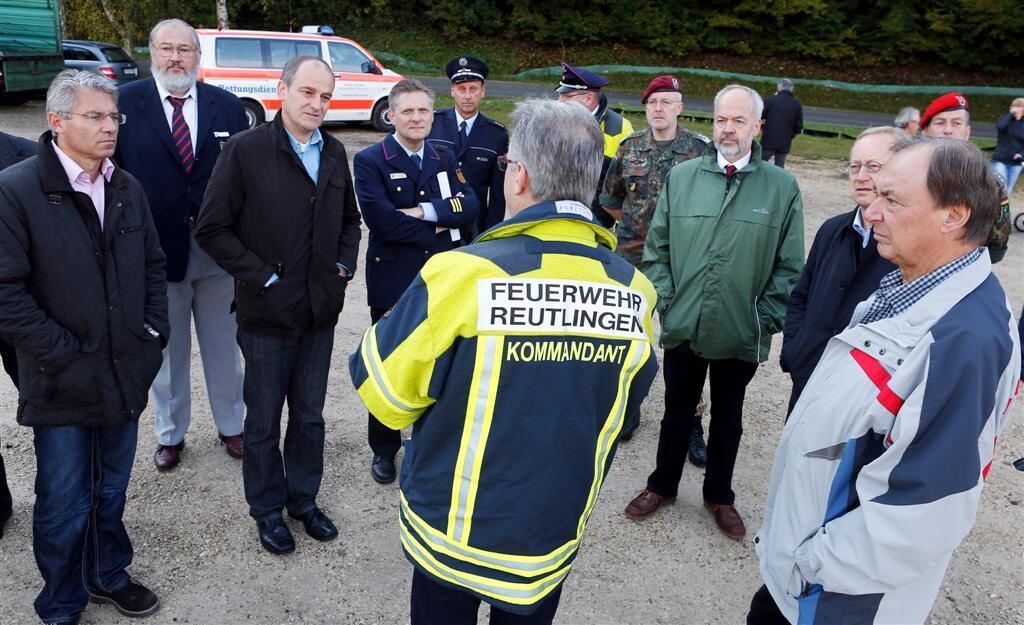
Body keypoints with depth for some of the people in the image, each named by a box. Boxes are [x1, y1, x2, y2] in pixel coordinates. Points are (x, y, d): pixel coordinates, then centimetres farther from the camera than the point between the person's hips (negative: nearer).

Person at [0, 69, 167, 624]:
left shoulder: (127, 188, 5)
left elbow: (152, 265, 13)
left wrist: (154, 332, 3)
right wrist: (64, 355, -15)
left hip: (125, 373, 5)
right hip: (62, 384, -5)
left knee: (111, 492, 21)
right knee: (64, 505, 9)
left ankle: (108, 575, 42)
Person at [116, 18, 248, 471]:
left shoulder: (226, 105, 1)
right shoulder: (126, 102, -4)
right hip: (155, 247, -1)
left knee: (224, 346, 14)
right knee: (166, 350, 14)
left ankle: (231, 426, 33)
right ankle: (170, 435, 32)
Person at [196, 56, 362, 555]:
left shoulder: (334, 153, 6)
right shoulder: (245, 150, -11)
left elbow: (349, 218, 18)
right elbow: (212, 229, -11)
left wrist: (344, 265, 4)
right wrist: (261, 278, -13)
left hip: (321, 312, 5)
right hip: (267, 314, -4)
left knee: (309, 416, 18)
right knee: (264, 422, 11)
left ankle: (303, 499, 36)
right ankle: (267, 509, 31)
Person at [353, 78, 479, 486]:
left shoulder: (444, 157, 9)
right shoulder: (370, 161, -6)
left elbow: (470, 207, -4)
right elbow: (381, 220, -21)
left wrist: (425, 211, -18)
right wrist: (441, 227, -12)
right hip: (393, 282, -4)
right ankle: (384, 449, 28)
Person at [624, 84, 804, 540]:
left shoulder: (781, 186, -4)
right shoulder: (681, 177, 0)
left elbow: (789, 266, -2)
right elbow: (657, 247, 4)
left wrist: (766, 320, -7)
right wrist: (665, 301, -4)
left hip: (741, 335, -1)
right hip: (683, 328, 1)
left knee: (727, 418, 18)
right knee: (677, 412, 18)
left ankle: (719, 496, 38)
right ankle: (663, 485, 39)